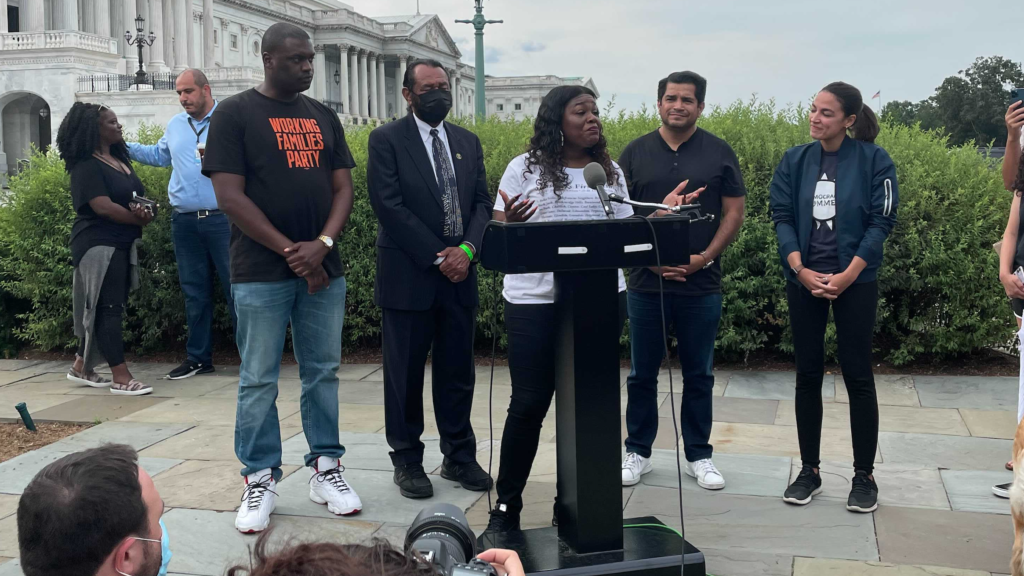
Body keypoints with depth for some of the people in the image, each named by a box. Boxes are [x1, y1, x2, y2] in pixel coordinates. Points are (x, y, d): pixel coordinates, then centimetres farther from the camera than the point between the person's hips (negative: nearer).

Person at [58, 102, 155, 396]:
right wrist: (138, 219, -10)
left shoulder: (120, 159, 16)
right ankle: (121, 378, -10)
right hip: (100, 245, -9)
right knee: (109, 308, -9)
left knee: (102, 309, 12)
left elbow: (137, 197, 16)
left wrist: (143, 214, -8)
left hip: (122, 244, 9)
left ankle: (82, 367, 24)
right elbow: (103, 207, -21)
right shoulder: (87, 166, -12)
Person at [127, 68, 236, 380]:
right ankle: (198, 357, 20)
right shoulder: (175, 126, 17)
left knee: (236, 286, -5)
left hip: (222, 219, -6)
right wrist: (124, 147, 25)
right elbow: (159, 155, 33)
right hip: (185, 222, 6)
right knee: (194, 290, 11)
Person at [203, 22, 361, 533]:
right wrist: (290, 252, -12)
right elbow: (230, 197, -9)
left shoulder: (323, 117, 12)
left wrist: (322, 244, -9)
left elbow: (343, 187, 9)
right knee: (259, 380, 2)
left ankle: (325, 468, 20)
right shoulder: (235, 114, -2)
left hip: (322, 269, 4)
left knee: (323, 372, 9)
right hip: (261, 273, -4)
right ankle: (260, 480, 13)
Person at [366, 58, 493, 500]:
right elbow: (388, 205, -11)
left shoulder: (468, 142, 14)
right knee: (405, 372, 4)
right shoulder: (386, 140, -2)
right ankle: (407, 460, 15)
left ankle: (459, 457, 21)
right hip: (409, 275, -4)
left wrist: (466, 249, -9)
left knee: (457, 371, 10)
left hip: (459, 273, 5)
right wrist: (436, 257, -14)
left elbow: (481, 201, 9)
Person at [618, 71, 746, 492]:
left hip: (701, 285, 0)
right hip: (646, 282, 1)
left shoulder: (719, 153, 2)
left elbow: (734, 212, 2)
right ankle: (637, 453, 22)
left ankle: (699, 456, 22)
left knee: (698, 375, 9)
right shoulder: (635, 153, 3)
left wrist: (704, 258, -10)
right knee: (642, 374, 9)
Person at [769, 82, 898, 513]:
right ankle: (810, 470, 18)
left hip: (854, 281, -3)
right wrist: (800, 270, -13)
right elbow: (782, 217, 0)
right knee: (808, 374, 7)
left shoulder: (873, 160, -4)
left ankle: (864, 476, 12)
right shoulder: (795, 161, 4)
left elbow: (881, 222, -7)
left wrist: (847, 275, -15)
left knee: (857, 376, 1)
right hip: (803, 280, 3)